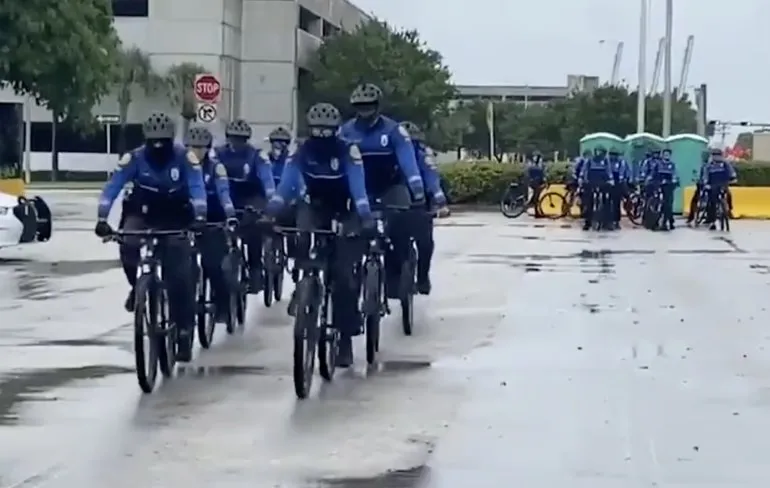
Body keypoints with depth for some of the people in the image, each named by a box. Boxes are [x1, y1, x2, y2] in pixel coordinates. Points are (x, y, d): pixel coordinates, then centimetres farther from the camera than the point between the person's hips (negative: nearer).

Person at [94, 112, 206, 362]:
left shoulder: (184, 157, -19)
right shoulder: (134, 158, -18)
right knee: (128, 246, -31)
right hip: (142, 215, 1)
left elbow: (197, 187, -29)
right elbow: (112, 187, -22)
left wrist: (199, 218, -46)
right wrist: (102, 218, -36)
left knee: (180, 276, -12)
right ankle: (138, 287, 0)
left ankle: (184, 332, -3)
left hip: (176, 219, -1)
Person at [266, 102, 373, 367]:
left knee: (344, 273, -12)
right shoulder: (302, 151, -17)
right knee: (303, 235, -32)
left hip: (345, 212, -2)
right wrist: (271, 210, -45)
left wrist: (365, 217, -50)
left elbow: (358, 184, -34)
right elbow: (287, 181, -28)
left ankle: (345, 334, -5)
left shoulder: (347, 150, -23)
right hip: (315, 207, 2)